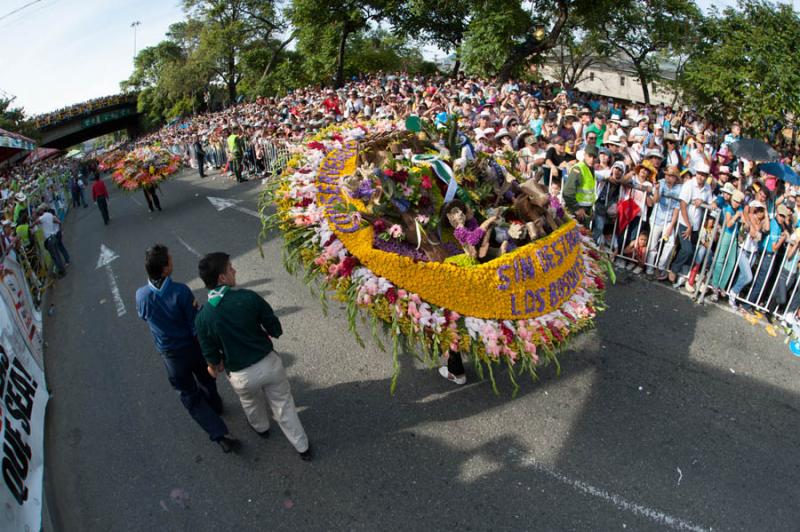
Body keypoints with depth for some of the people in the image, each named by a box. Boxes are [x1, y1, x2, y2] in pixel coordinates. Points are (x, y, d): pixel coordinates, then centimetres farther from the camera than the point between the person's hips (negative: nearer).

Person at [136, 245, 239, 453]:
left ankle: (221, 435, 8)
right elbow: (196, 324, -20)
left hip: (171, 355, 1)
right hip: (194, 347, -1)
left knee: (190, 396, 14)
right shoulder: (181, 291, -28)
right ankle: (215, 406, 57)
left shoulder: (141, 295, -19)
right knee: (206, 379, 30)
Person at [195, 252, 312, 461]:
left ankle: (261, 427, 64)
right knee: (284, 405, 20)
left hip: (242, 376, 1)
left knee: (252, 404, 34)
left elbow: (211, 355, -5)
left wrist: (213, 366, 19)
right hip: (269, 363, -1)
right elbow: (276, 329, -11)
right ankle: (303, 447, 35)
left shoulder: (202, 318, -16)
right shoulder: (248, 297, -20)